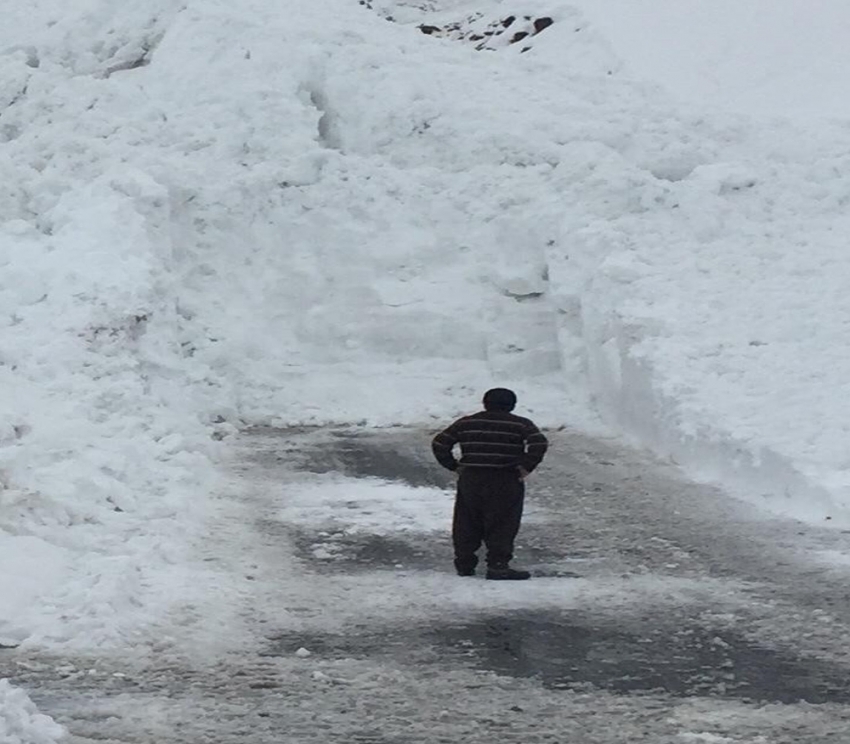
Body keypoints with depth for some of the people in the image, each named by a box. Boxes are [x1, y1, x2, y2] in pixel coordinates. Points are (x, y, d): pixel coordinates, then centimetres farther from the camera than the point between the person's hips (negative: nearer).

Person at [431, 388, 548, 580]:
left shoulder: (465, 423, 9)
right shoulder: (520, 425, -1)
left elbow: (439, 444, 8)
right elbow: (539, 444, -15)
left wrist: (453, 466, 10)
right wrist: (526, 467, -10)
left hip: (470, 480, 3)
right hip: (505, 483, -3)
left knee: (466, 525, 13)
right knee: (502, 526, 0)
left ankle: (464, 564, 16)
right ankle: (498, 565, -7)